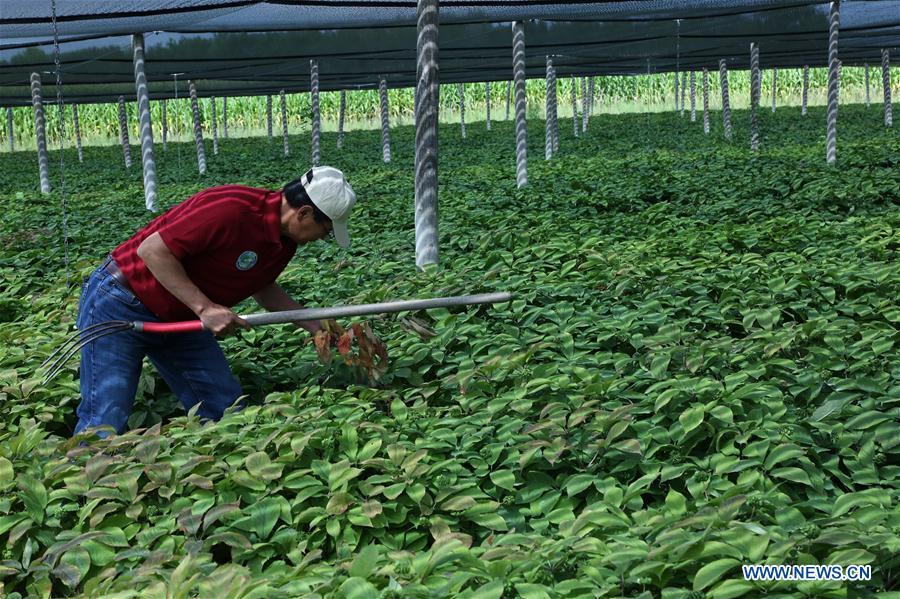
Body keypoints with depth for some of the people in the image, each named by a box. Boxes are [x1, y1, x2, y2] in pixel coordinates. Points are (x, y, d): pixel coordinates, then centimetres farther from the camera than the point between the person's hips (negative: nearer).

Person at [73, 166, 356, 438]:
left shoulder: (286, 240, -1)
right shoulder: (231, 210, -30)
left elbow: (261, 287, 18)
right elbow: (152, 250, -28)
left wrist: (316, 327, 10)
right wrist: (205, 308, -27)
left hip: (179, 318, 8)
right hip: (118, 305, -8)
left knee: (226, 411, 2)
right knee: (105, 423, -10)